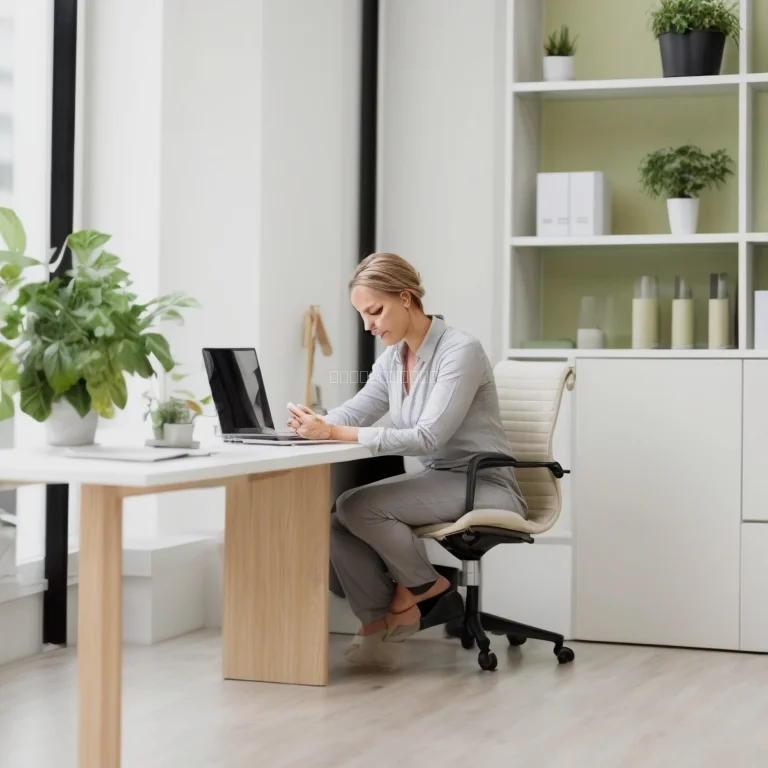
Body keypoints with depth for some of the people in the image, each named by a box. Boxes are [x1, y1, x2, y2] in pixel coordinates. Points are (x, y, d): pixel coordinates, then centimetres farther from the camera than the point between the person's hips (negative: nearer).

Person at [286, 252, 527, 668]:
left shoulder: (461, 350, -18)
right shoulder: (392, 359, 7)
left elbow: (429, 436, -27)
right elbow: (354, 413, 9)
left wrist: (335, 433, -32)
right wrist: (314, 424, -16)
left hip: (484, 488, -8)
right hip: (437, 483, 8)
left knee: (358, 506, -25)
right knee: (335, 520, -17)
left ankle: (423, 587, -1)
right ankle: (381, 621, -6)